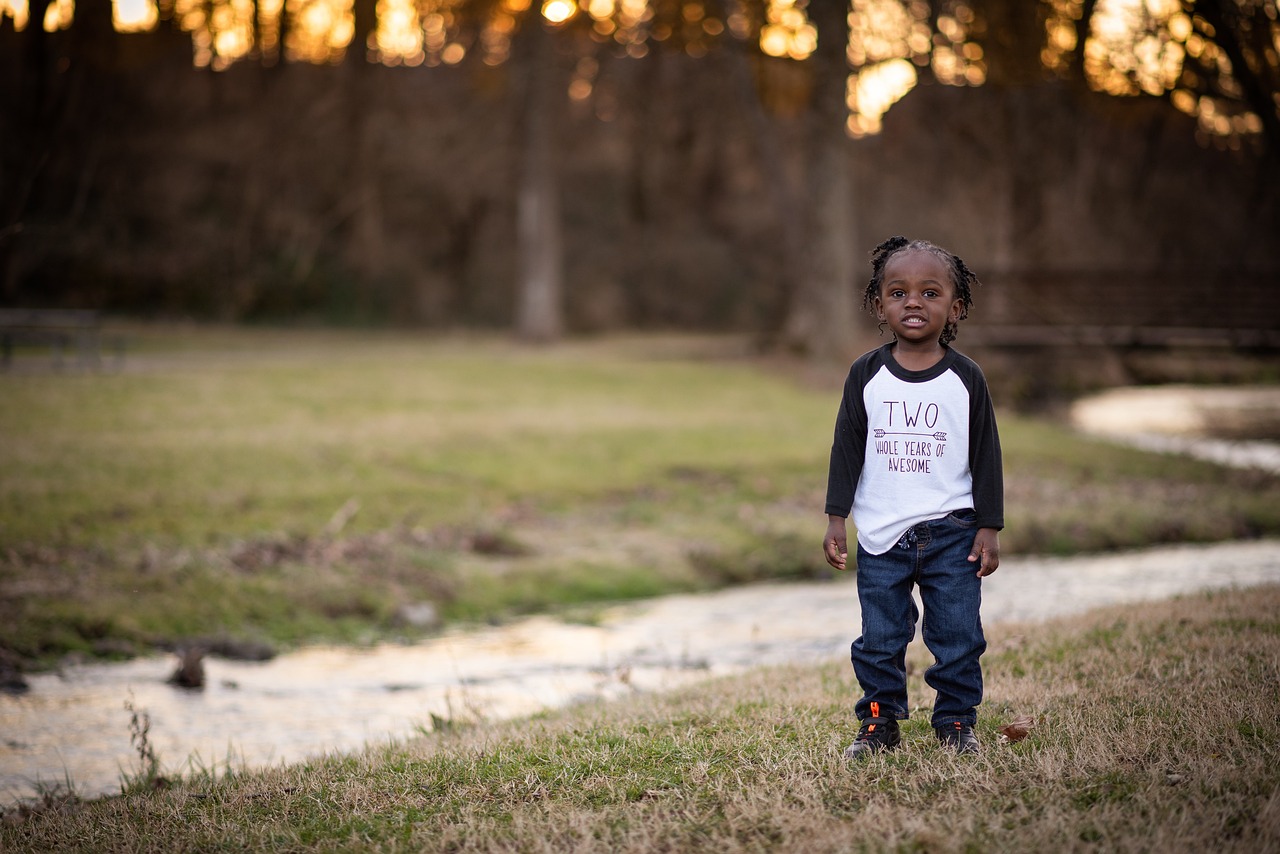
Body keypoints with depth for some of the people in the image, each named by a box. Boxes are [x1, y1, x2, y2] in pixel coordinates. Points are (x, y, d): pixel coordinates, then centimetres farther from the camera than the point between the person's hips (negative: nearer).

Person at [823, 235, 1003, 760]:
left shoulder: (965, 379, -1)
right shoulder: (867, 376, 1)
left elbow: (986, 454, 3)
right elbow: (847, 447, 4)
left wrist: (989, 527, 0)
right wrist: (836, 519, 0)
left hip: (951, 531, -1)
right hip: (881, 535, 1)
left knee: (958, 633, 1)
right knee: (880, 637, 5)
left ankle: (956, 721, 15)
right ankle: (880, 722, 17)